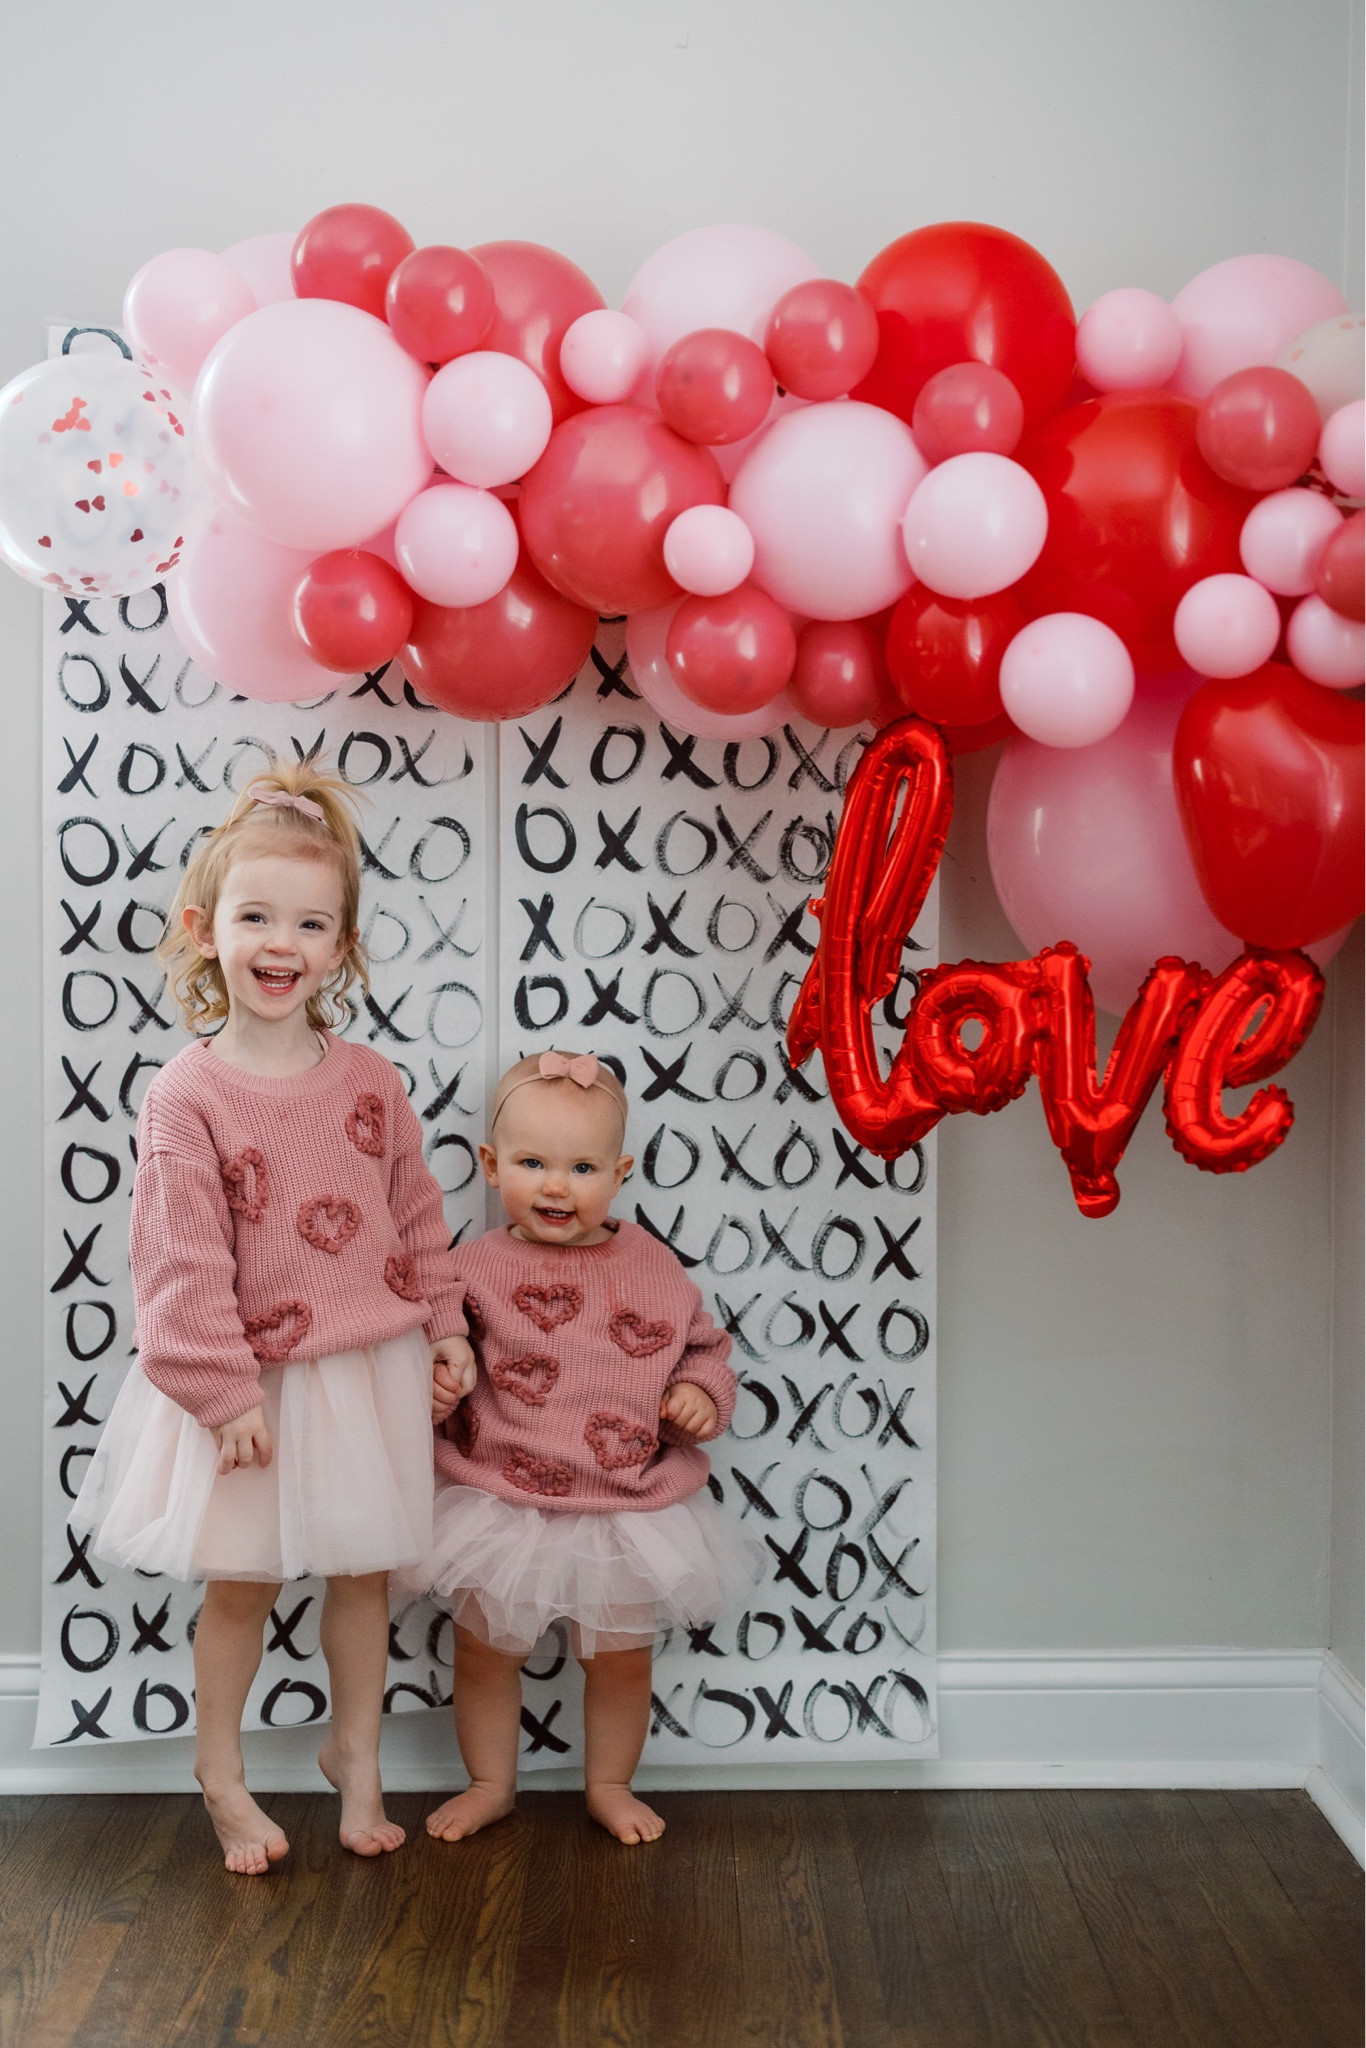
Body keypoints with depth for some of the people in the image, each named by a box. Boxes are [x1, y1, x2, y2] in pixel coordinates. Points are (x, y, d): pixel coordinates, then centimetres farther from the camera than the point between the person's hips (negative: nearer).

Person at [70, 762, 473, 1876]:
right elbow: (184, 1260, -14)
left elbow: (417, 1210, 8)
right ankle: (222, 1776, 34)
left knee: (364, 1572, 16)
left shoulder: (370, 1079, -2)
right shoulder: (187, 1094, -14)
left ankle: (356, 1757, 37)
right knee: (242, 1582, 12)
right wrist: (225, 1391, -15)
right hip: (256, 1383, -3)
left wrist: (444, 1324, 7)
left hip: (372, 1371, 4)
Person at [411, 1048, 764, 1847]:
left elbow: (705, 1346, 7)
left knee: (622, 1658, 16)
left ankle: (611, 1785, 41)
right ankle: (491, 1784, 40)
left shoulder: (652, 1266, -5)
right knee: (484, 1652, 16)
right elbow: (432, 1348, 1)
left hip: (626, 1509, 1)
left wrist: (702, 1394, -12)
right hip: (499, 1506, 0)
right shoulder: (477, 1268, -9)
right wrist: (432, 1388, -20)